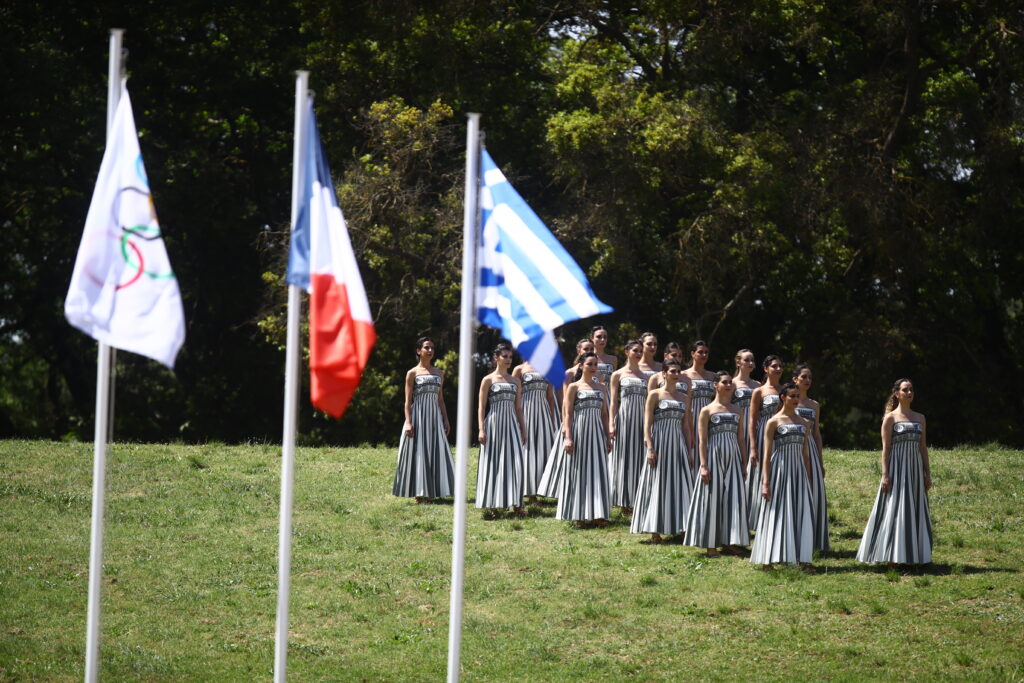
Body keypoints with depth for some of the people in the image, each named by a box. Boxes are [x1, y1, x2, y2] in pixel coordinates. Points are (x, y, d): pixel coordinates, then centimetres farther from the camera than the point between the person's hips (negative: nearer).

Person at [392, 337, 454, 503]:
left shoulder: (439, 374, 14)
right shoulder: (412, 373, 0)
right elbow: (408, 400, -4)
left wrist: (446, 420, 10)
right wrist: (408, 422, -13)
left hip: (435, 416, 4)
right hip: (418, 416, -4)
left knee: (435, 453, 0)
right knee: (418, 453, -4)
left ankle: (431, 491, 5)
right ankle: (419, 493, -1)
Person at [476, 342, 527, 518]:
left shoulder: (515, 381, 13)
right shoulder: (488, 380, 1)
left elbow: (518, 407, 16)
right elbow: (481, 406, -2)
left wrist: (523, 429, 13)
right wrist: (481, 429, -10)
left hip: (511, 424, 4)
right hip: (494, 424, -4)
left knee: (514, 462, -5)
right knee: (493, 463, -2)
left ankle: (515, 504, -1)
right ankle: (492, 506, 1)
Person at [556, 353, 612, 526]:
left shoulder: (600, 387, 14)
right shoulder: (574, 387, 0)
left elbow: (604, 414, 16)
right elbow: (567, 414, -4)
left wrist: (608, 437, 11)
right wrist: (568, 437, -13)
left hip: (596, 432, 4)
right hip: (579, 431, -4)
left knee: (598, 472, 1)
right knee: (579, 471, -1)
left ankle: (598, 514, 3)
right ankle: (579, 514, 4)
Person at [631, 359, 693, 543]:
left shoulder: (683, 399, 13)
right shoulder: (655, 395, -2)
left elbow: (686, 425, 16)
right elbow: (647, 423, -6)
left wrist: (689, 450, 12)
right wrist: (650, 448, -14)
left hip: (678, 444, 5)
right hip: (660, 442, -5)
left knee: (680, 484, 2)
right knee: (658, 485, -2)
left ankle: (680, 527, 7)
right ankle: (655, 530, 2)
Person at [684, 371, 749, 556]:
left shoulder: (737, 411, 11)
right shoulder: (707, 411, -2)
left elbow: (741, 439, 14)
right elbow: (702, 440, -5)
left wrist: (744, 464, 10)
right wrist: (704, 466, -12)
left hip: (732, 459, 4)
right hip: (714, 457, -4)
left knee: (734, 498, 1)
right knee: (712, 498, -3)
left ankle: (728, 541, 8)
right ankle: (710, 544, 2)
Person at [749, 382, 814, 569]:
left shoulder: (802, 422, 11)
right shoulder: (774, 422, -4)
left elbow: (805, 454, 15)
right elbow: (767, 454, -6)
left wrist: (808, 480, 13)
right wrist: (765, 482, -12)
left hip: (798, 472, 5)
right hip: (780, 470, -5)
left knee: (800, 514, 2)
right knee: (777, 513, -3)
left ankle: (801, 559, 5)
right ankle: (767, 559, 2)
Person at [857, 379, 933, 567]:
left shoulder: (920, 418, 13)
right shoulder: (890, 418, -2)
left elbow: (923, 447, 14)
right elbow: (886, 448, -6)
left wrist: (927, 474, 10)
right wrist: (885, 475, -13)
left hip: (915, 470, 5)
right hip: (896, 469, -5)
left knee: (915, 513, 6)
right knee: (894, 512, -6)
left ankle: (913, 555, 12)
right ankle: (892, 559, -5)